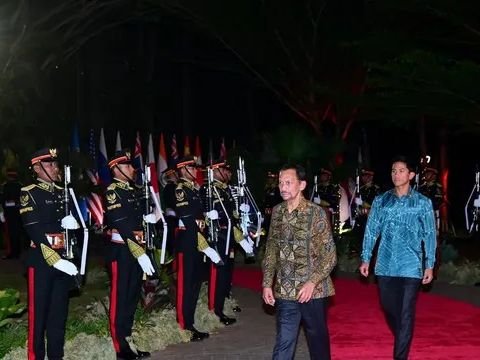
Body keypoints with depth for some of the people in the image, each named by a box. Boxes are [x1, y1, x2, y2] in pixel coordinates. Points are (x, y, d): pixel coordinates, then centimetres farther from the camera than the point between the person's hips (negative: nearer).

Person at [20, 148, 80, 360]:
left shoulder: (62, 192, 13)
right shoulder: (29, 193, -7)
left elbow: (71, 221, 15)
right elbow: (34, 232, -16)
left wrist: (71, 222, -10)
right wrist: (54, 259, -24)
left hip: (63, 257, 6)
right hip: (41, 259, -6)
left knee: (59, 310, 12)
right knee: (39, 311, 1)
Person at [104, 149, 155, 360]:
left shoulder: (135, 190, 12)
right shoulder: (112, 191, -13)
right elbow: (122, 225, -21)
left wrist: (149, 218, -4)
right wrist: (140, 253, -26)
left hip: (137, 248, 8)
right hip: (121, 250, -8)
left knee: (133, 295, 14)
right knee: (120, 297, 0)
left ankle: (128, 339, 25)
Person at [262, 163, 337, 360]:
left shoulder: (316, 213, -10)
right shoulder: (277, 212, 5)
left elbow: (329, 255, -10)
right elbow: (271, 250, 11)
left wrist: (312, 282, -18)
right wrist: (267, 283, 6)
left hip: (313, 291, -3)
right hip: (285, 292, 3)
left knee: (318, 339, 12)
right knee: (283, 344, 3)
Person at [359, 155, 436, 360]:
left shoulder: (423, 203, 0)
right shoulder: (381, 201, 6)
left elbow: (429, 235, 2)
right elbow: (371, 230, 8)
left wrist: (429, 265, -2)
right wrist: (365, 259, 4)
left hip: (410, 267, -3)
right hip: (385, 265, 3)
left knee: (406, 314, -1)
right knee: (389, 308, 15)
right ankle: (402, 341, 40)